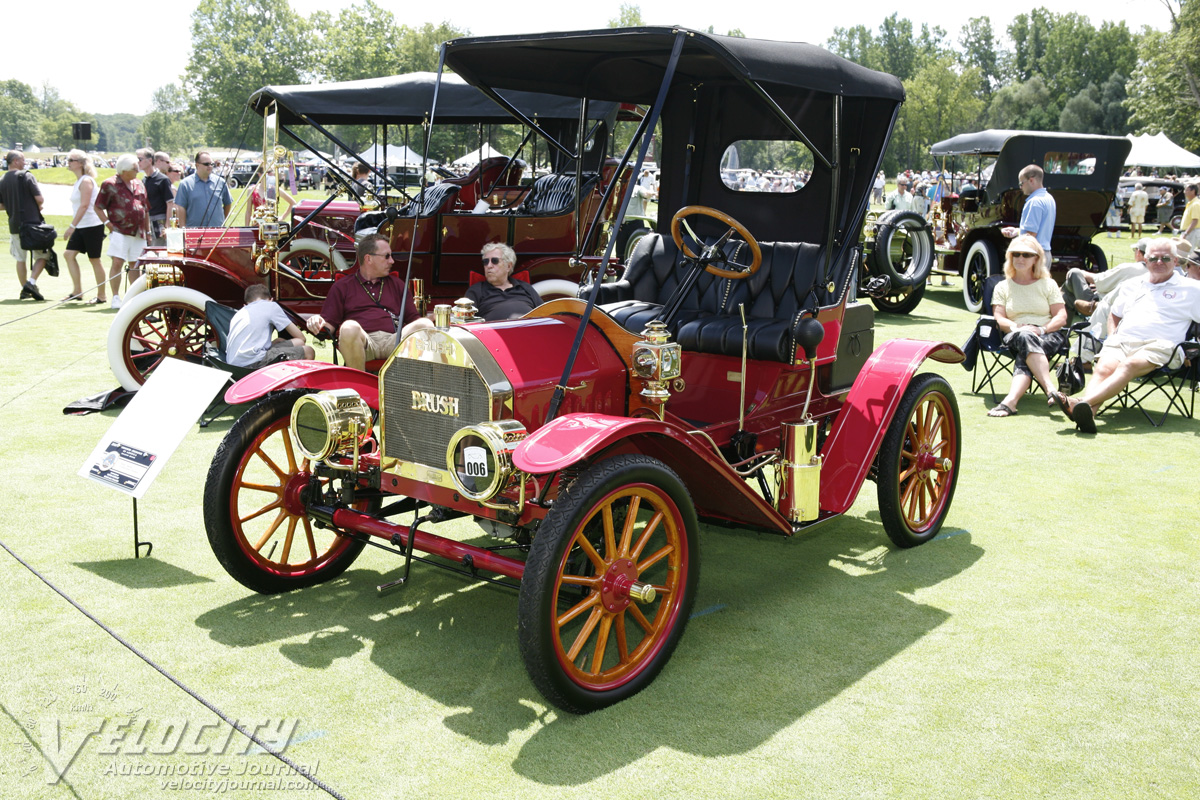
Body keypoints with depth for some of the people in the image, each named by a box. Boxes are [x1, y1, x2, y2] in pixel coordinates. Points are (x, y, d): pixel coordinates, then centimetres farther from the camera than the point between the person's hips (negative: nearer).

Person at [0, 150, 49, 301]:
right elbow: (39, 198, -13)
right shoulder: (26, 176, -8)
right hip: (32, 223, -5)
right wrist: (38, 208, 8)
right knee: (42, 255, 2)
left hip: (14, 225, 5)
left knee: (20, 258, 14)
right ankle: (31, 282, -16)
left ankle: (25, 289, 15)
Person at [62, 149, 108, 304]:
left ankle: (102, 295, 7)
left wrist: (72, 226, -23)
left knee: (94, 259, -2)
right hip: (81, 227, 9)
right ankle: (77, 291, 6)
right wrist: (74, 226, 18)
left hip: (92, 225, -9)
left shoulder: (86, 181, -13)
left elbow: (84, 205, -20)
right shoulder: (78, 181, 14)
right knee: (69, 254, 2)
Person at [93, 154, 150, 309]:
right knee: (117, 263, -8)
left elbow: (146, 209, 19)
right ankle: (115, 297, -1)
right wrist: (108, 224, -10)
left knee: (135, 265, 9)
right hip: (120, 231, -5)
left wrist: (148, 231, 16)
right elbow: (98, 207, 0)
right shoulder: (110, 184, -2)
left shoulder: (139, 184, 14)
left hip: (138, 232, 5)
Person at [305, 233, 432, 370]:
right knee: (349, 327, -37)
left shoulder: (396, 283, 30)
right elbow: (329, 324, 15)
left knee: (425, 325, -27)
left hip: (393, 339, 2)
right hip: (362, 341, -2)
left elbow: (413, 318, 23)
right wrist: (318, 323, -10)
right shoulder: (342, 286, 21)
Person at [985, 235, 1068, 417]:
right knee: (1025, 338, -40)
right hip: (1015, 337, 0)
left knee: (1024, 356, -37)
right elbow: (999, 319, 7)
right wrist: (1016, 327, -16)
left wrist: (1042, 329, -13)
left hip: (1049, 335, 0)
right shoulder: (1003, 287, 21)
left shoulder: (1048, 284, 19)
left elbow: (1061, 317, 8)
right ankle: (1051, 391, -53)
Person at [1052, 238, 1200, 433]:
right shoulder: (1133, 285, 28)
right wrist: (1112, 335, 16)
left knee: (1128, 366, -37)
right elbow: (1114, 314, 37)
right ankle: (1088, 414, -57)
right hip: (1121, 342, 4)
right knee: (1103, 368, -31)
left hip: (1156, 346, -4)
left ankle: (1083, 402, -59)